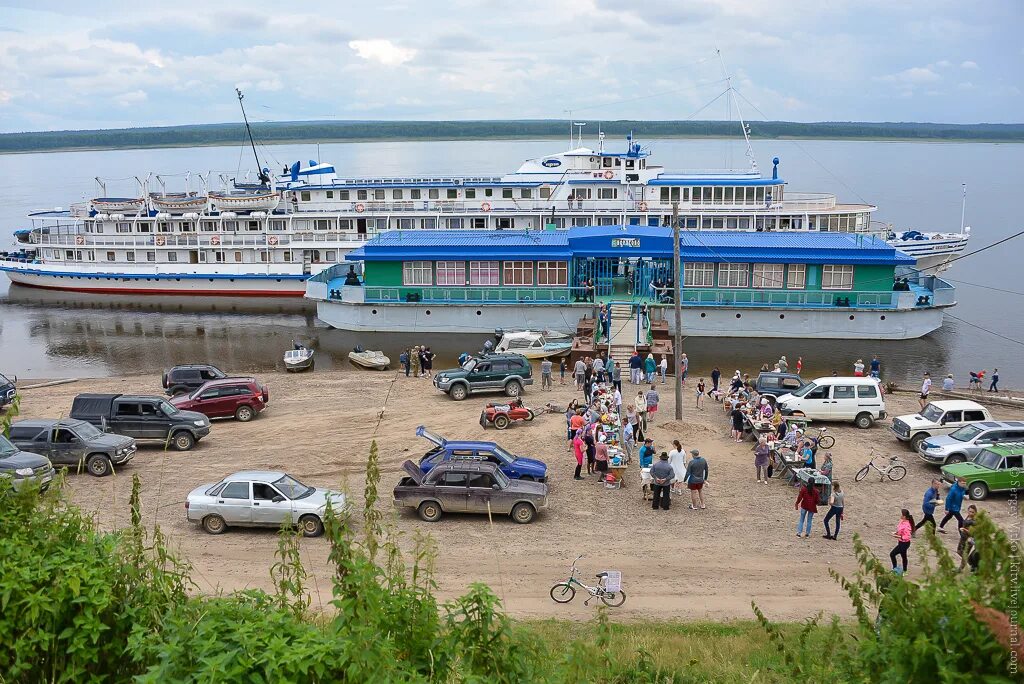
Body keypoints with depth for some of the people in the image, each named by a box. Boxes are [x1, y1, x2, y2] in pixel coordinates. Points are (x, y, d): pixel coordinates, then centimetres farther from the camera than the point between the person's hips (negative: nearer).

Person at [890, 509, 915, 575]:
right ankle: (904, 571, 36)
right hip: (901, 542, 9)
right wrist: (896, 533, -1)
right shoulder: (902, 522, -2)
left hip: (904, 543, -9)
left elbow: (907, 537, -29)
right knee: (903, 556, 22)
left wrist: (897, 536, -29)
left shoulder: (906, 525, -30)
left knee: (892, 554, -3)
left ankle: (895, 568, 11)